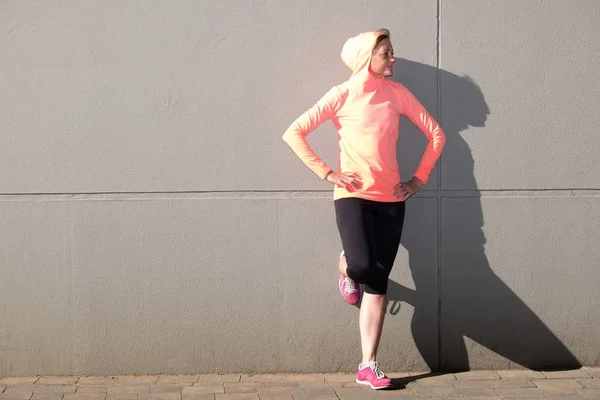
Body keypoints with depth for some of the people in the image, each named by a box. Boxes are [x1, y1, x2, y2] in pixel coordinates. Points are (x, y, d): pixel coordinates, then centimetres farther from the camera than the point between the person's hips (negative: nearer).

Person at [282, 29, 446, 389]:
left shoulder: (397, 93, 5)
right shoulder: (342, 95, -3)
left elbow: (436, 134, 12)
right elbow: (294, 133, -6)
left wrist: (419, 179, 4)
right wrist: (327, 173, -10)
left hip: (391, 199, 3)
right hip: (353, 196, -3)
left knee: (377, 284, 2)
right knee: (362, 266, -25)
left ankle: (369, 365, 10)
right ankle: (346, 267, 15)